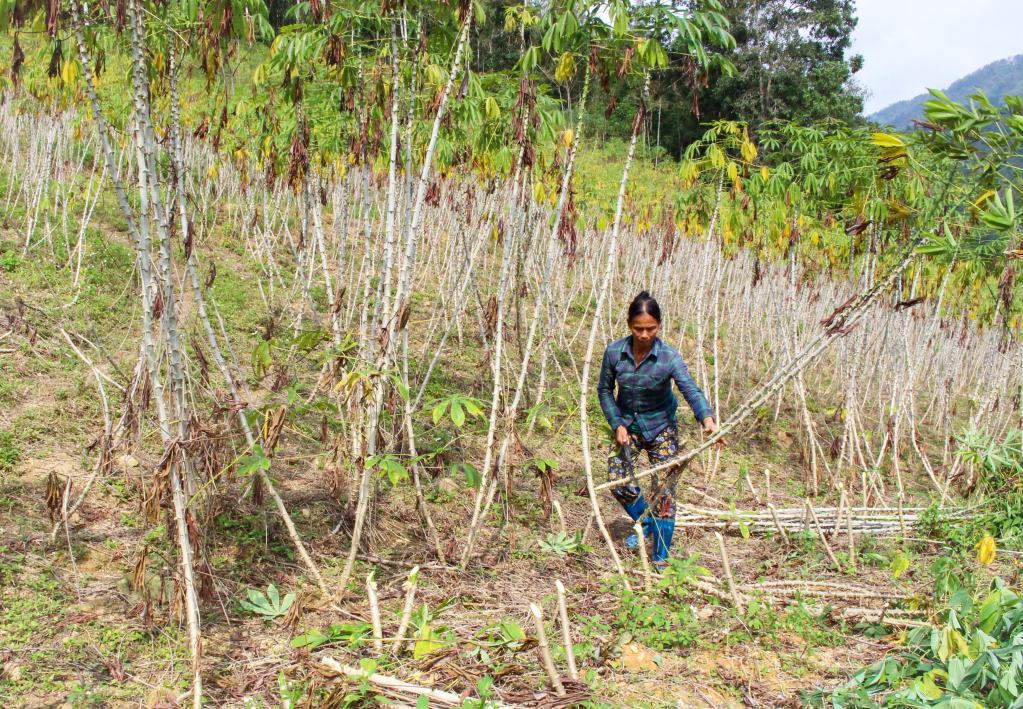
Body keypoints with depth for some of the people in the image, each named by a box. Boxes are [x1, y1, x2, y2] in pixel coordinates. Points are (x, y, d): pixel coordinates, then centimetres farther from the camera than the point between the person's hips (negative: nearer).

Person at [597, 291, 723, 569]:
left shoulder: (669, 357, -24)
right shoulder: (614, 352, -16)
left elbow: (691, 390, -36)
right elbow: (604, 390, -2)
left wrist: (707, 418, -55)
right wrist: (617, 424, -12)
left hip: (660, 426, -2)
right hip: (627, 423, 3)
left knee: (663, 489, -9)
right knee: (617, 480, -7)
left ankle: (661, 557, 1)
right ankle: (645, 523, 24)